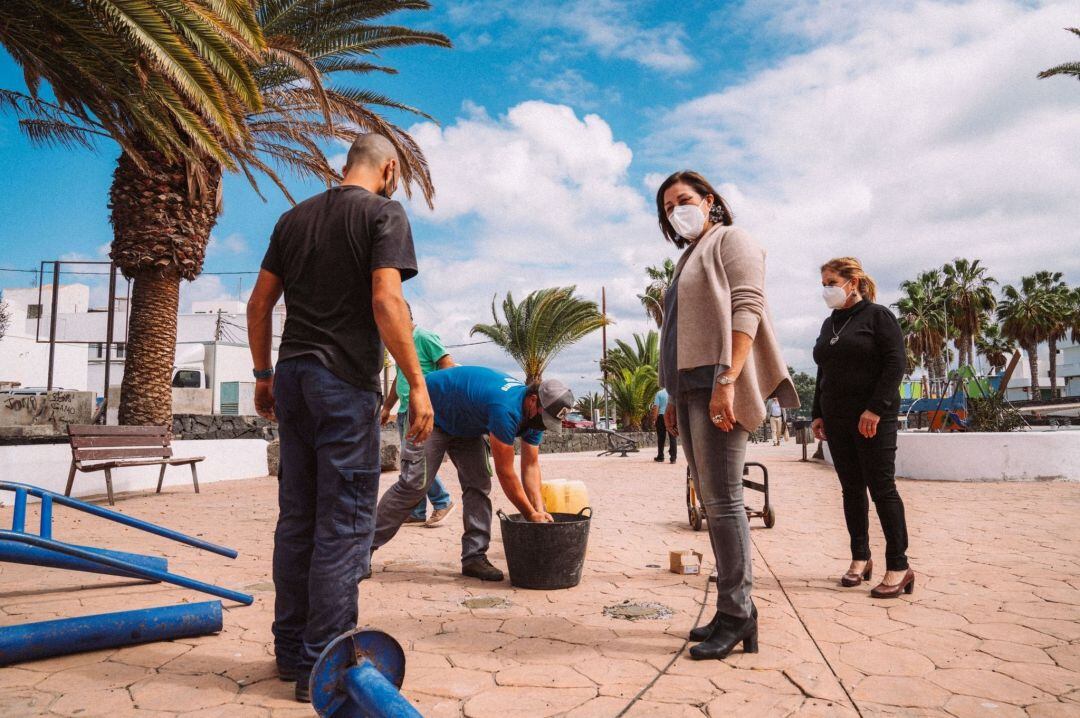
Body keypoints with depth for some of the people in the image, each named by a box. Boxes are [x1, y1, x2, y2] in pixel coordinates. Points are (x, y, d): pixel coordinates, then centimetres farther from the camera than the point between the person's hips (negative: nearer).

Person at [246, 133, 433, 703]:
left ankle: (291, 650, 24)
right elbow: (386, 302, -16)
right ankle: (323, 665, 5)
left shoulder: (295, 217, 16)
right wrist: (418, 384, -14)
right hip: (346, 381, -7)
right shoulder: (384, 213, -3)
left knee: (296, 518, 13)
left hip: (292, 376, 7)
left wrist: (263, 374, 21)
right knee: (343, 524, -1)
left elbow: (258, 303, 14)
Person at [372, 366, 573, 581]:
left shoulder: (534, 414, -12)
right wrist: (531, 515, -24)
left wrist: (539, 509, -19)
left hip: (465, 423, 8)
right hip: (431, 414, -8)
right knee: (414, 483, -14)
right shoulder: (507, 409, -39)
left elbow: (531, 465, -6)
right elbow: (505, 473, -32)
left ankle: (474, 557, -1)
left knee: (478, 484, -5)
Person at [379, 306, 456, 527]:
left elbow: (449, 367, -12)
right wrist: (386, 407, 28)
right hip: (405, 410, 9)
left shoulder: (424, 337, -7)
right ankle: (417, 512, 14)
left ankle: (442, 502, 1)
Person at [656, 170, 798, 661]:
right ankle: (731, 610, 14)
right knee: (712, 501, 8)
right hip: (690, 388, 9)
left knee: (722, 499, -11)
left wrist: (727, 381, -23)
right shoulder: (688, 257, 25)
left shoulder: (730, 241, 1)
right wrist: (675, 398, 18)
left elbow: (746, 311, -13)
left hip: (718, 385, -9)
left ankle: (737, 613, -3)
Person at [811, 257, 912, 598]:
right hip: (837, 420, 7)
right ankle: (860, 558, 17)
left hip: (873, 418, -6)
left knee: (882, 489, -5)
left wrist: (876, 409, -18)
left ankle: (898, 567, 1)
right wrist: (817, 413, 13)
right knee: (851, 489, 8)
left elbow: (896, 363, -11)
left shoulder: (877, 315, -3)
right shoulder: (830, 324, 17)